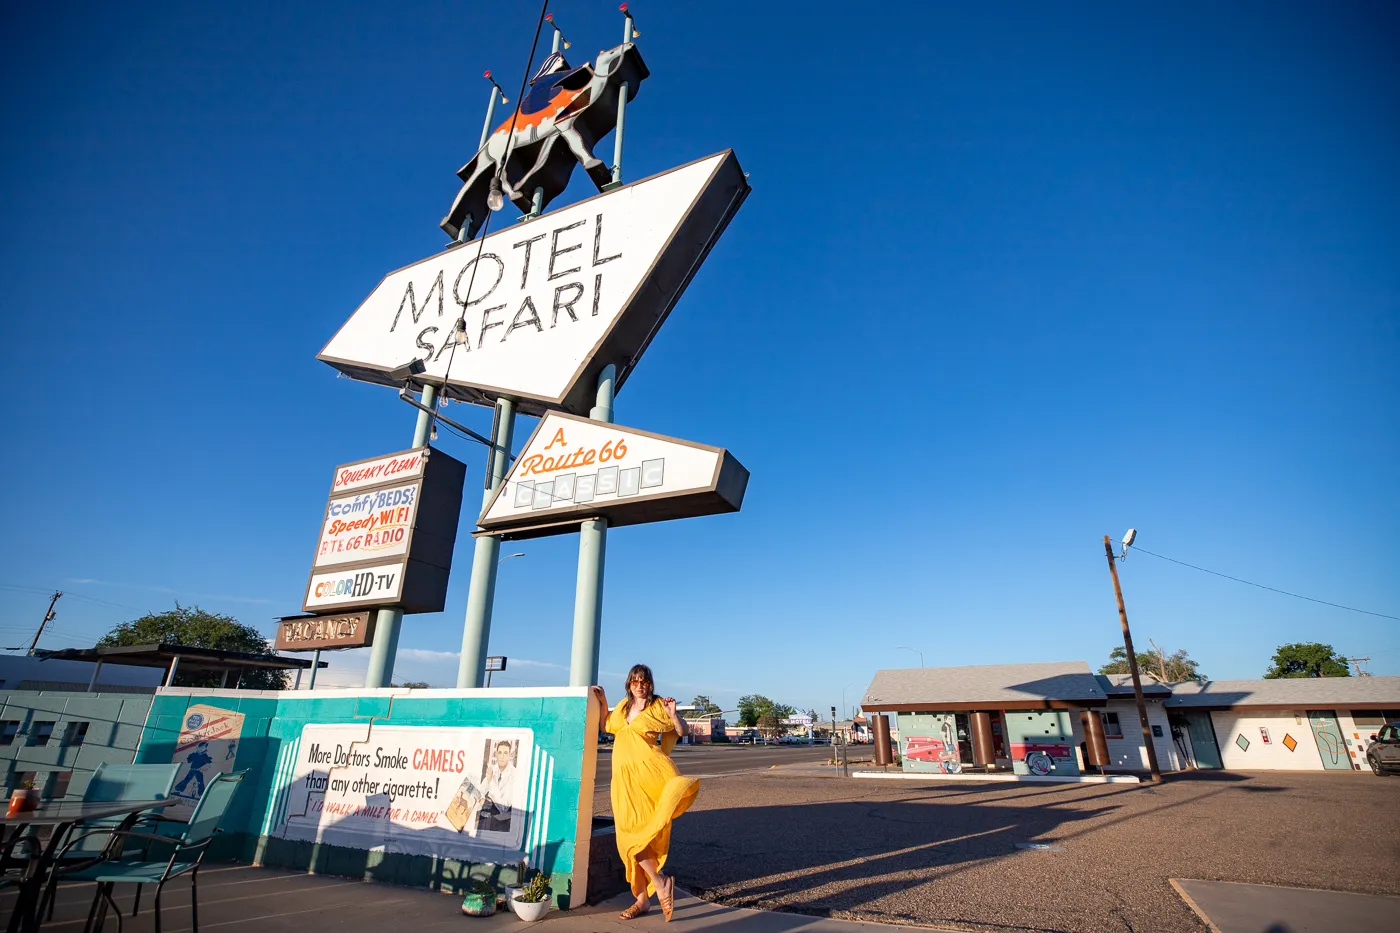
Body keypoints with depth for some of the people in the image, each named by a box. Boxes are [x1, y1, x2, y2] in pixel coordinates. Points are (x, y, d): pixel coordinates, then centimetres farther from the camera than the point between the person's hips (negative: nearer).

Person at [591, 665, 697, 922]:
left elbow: (682, 731, 1)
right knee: (631, 833, 4)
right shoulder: (623, 706, 13)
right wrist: (602, 702, 17)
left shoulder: (658, 706, -2)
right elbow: (607, 725, 29)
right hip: (625, 775, 5)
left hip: (649, 769, -5)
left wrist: (673, 714, -18)